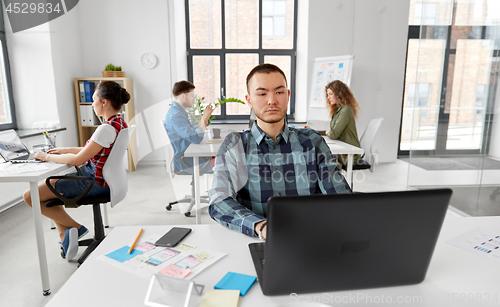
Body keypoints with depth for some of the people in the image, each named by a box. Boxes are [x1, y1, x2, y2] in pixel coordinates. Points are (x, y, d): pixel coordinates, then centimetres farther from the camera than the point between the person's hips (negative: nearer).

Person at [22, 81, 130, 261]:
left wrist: (48, 156, -6)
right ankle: (65, 236, 19)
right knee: (48, 184, 25)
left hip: (93, 182, -10)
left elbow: (77, 160, -21)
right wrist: (65, 150, 13)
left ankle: (76, 228, 8)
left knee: (30, 196, 0)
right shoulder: (120, 123, 5)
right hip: (99, 178, 10)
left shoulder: (107, 128, -26)